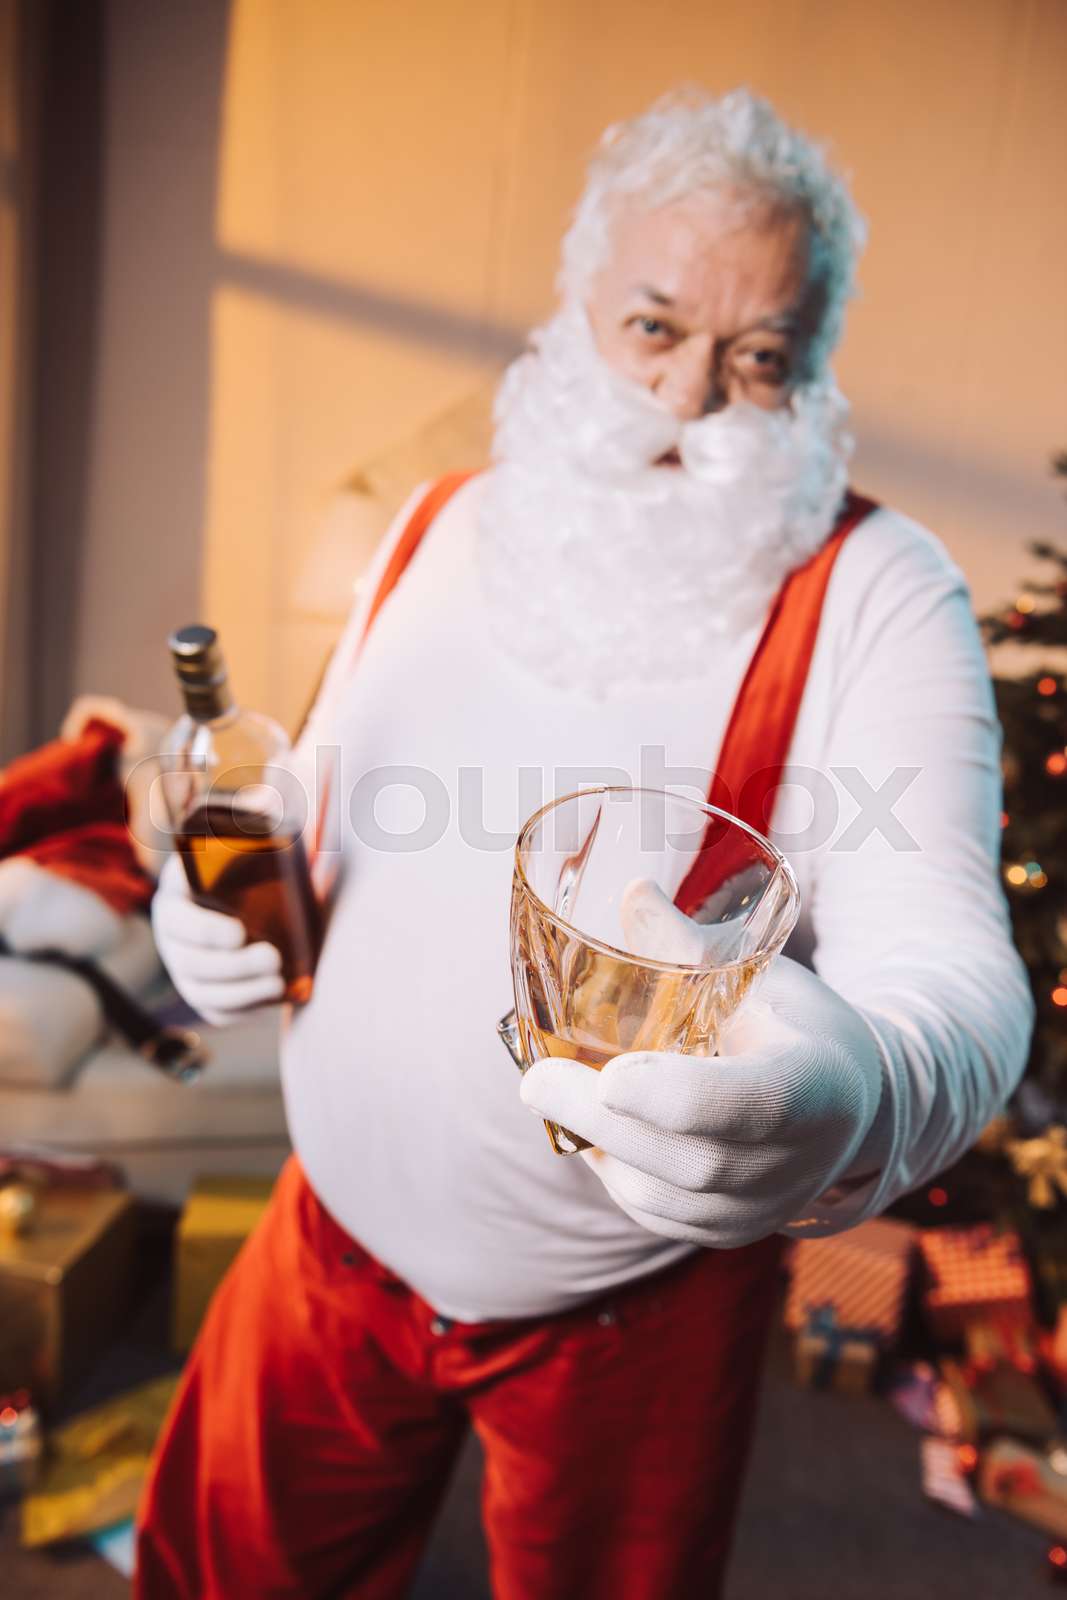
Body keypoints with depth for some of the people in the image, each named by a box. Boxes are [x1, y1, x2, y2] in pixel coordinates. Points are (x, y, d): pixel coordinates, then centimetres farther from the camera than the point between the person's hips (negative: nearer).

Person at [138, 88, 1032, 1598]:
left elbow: (947, 955, -24)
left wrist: (853, 1093, -46)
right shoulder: (442, 526, 0)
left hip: (631, 1306, -3)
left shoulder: (873, 591, -15)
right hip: (340, 1234, 5)